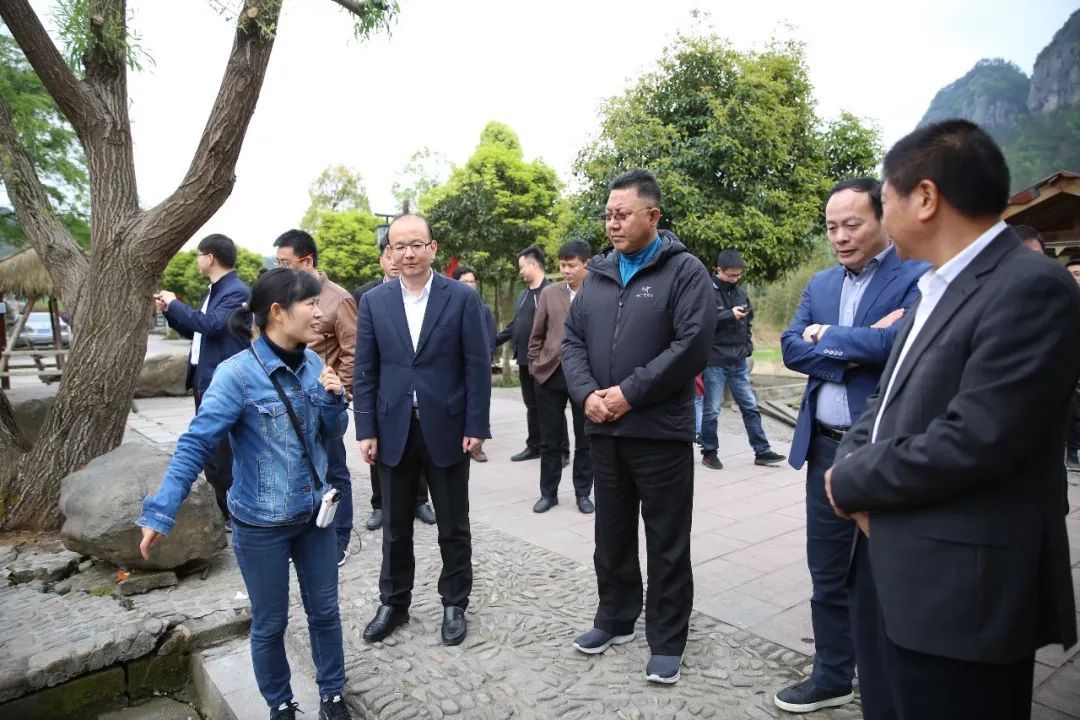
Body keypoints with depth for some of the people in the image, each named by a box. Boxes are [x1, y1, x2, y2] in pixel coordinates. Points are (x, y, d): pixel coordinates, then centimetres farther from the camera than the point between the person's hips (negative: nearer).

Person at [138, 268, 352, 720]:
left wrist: (334, 399, -14)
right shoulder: (237, 373, -20)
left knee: (325, 610, 17)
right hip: (261, 524, -5)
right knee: (270, 623, 14)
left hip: (315, 512, 5)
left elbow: (334, 432, 6)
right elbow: (196, 444, -21)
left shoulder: (312, 364, -3)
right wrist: (160, 513, -25)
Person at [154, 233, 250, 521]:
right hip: (204, 379, 10)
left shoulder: (237, 292, -15)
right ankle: (220, 509, 31)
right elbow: (195, 331, 23)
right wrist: (168, 311, 12)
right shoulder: (214, 291, 16)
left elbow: (211, 325, -29)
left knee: (221, 453, -3)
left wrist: (175, 303, -16)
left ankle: (232, 514, 9)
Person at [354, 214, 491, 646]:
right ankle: (393, 603, 33)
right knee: (395, 526, 15)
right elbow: (365, 371, 3)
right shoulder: (373, 302, 3)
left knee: (453, 526, 11)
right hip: (394, 430, 2)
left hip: (446, 429, -2)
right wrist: (366, 430, -2)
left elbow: (477, 366, -5)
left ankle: (455, 604, 29)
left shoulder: (462, 298, -4)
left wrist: (476, 426, -8)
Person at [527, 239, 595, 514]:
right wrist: (534, 367, 5)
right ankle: (548, 492, 23)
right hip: (550, 374, 2)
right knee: (549, 439, 9)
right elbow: (536, 335, 10)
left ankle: (583, 493, 24)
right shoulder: (549, 293, 6)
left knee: (585, 440, 9)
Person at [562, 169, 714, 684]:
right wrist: (587, 394, -9)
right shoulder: (597, 275, 12)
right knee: (612, 534, 17)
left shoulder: (685, 271, -6)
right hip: (604, 430, 5)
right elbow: (572, 340, 9)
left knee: (666, 543, 7)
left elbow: (692, 344, -16)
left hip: (661, 432, -5)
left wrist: (630, 393, -17)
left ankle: (666, 642, 23)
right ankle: (615, 619, 36)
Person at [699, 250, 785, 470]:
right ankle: (709, 452, 18)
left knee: (750, 406, 9)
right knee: (711, 410, 4)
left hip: (738, 361, 6)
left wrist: (748, 346, 8)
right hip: (714, 362, -6)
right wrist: (730, 314, -21)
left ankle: (762, 451, 17)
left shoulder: (740, 291, 9)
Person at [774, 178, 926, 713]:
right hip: (826, 448, 6)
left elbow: (900, 341, -25)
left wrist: (828, 337, -11)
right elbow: (791, 348, -1)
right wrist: (859, 347, -14)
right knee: (828, 574, 16)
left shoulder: (918, 277, -8)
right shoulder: (820, 284, 11)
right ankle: (832, 677, 33)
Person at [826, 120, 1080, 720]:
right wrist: (857, 473, -6)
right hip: (893, 573, 8)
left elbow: (972, 441, -25)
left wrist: (851, 483, -12)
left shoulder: (1032, 287, -17)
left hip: (960, 587, -8)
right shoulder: (938, 287, 13)